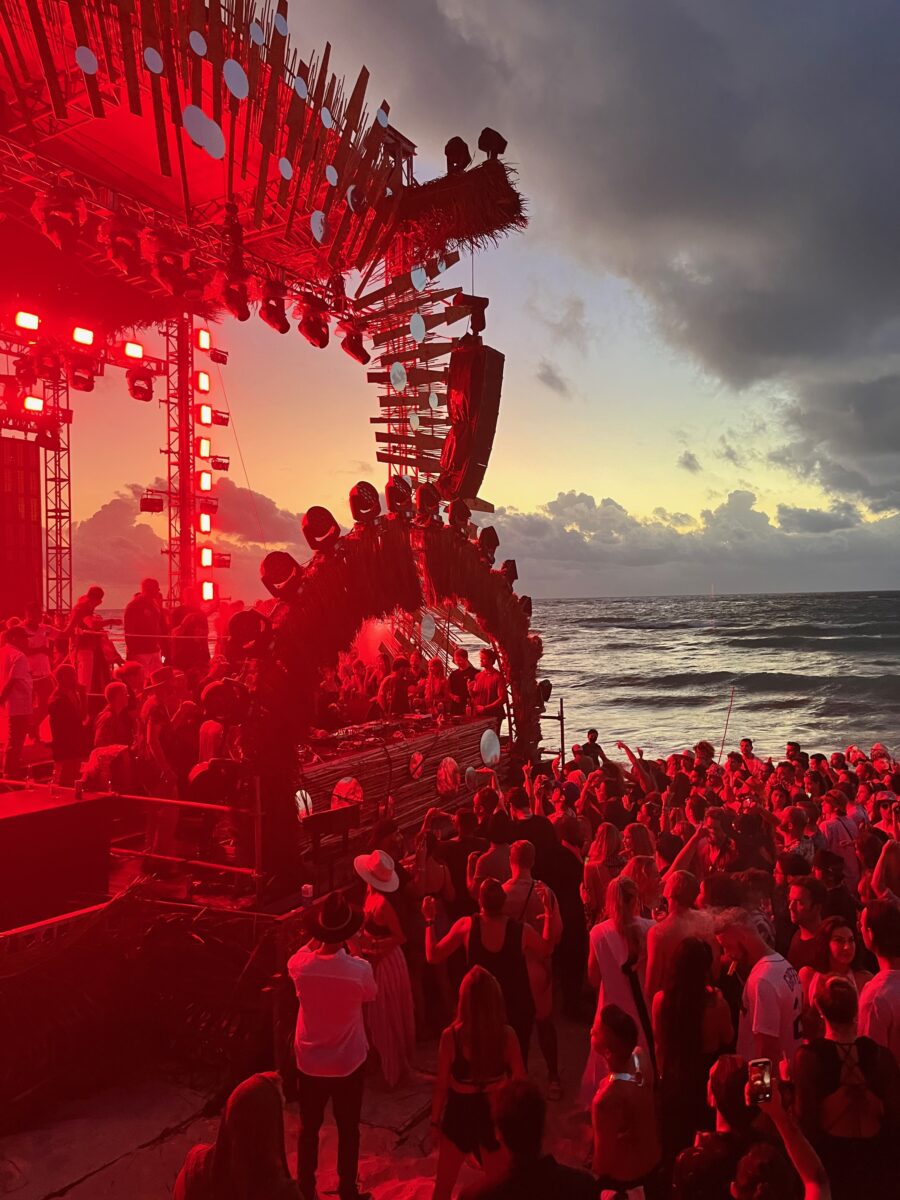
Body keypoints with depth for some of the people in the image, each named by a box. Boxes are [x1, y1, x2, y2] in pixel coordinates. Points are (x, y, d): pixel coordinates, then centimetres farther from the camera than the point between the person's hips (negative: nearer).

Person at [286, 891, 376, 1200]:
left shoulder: (300, 964, -22)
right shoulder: (360, 969, -27)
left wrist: (317, 940, 4)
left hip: (309, 1062, 2)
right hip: (349, 1063, -2)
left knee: (309, 1128, 22)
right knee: (348, 1129, 19)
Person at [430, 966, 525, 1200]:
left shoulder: (451, 1036, -24)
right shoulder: (507, 1035, -20)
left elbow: (441, 1085, -13)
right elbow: (520, 1081, -7)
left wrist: (435, 1120, 3)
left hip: (460, 1113, -1)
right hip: (495, 1113, 1)